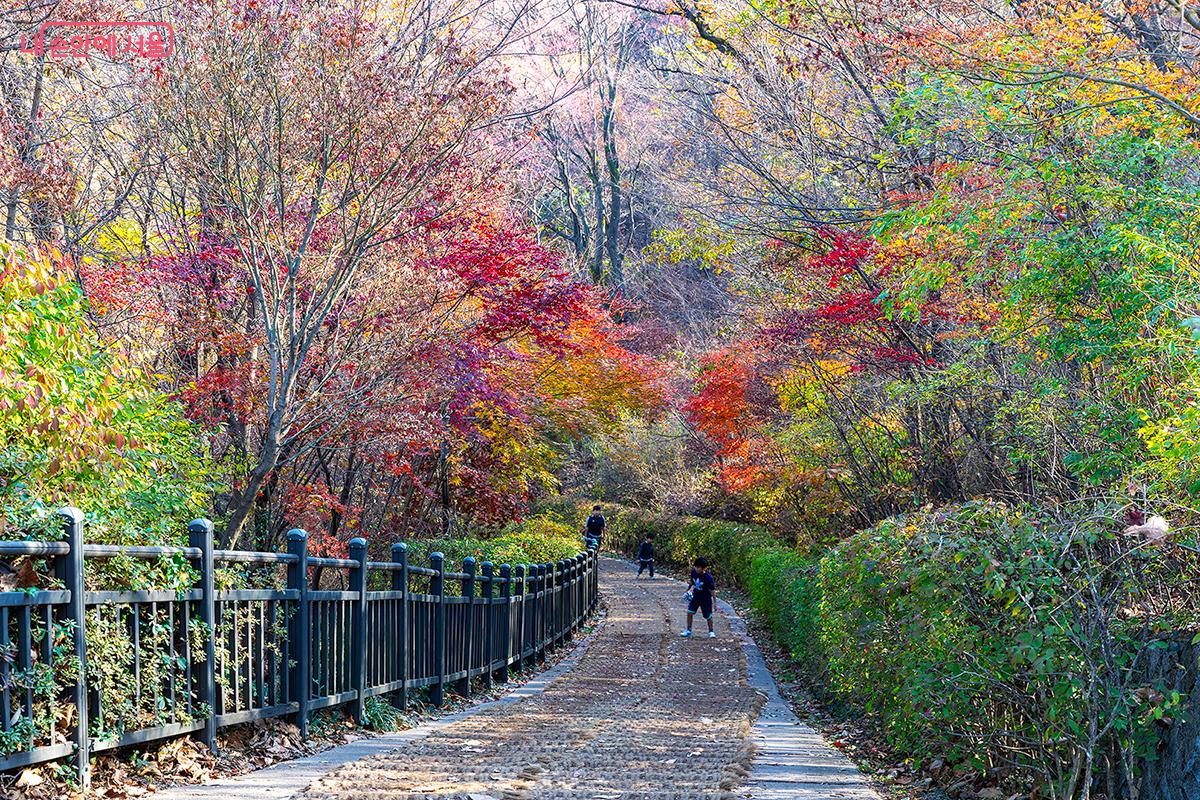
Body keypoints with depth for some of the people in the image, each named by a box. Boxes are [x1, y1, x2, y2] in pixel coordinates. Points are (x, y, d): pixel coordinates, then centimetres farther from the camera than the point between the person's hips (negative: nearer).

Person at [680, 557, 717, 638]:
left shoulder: (708, 577, -25)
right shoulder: (693, 572, -11)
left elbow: (713, 590, -17)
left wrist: (715, 602, -16)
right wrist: (689, 581, -6)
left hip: (706, 599, -4)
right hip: (695, 596, 4)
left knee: (708, 616, 4)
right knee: (690, 612, -3)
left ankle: (711, 631, 24)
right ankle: (688, 630, 12)